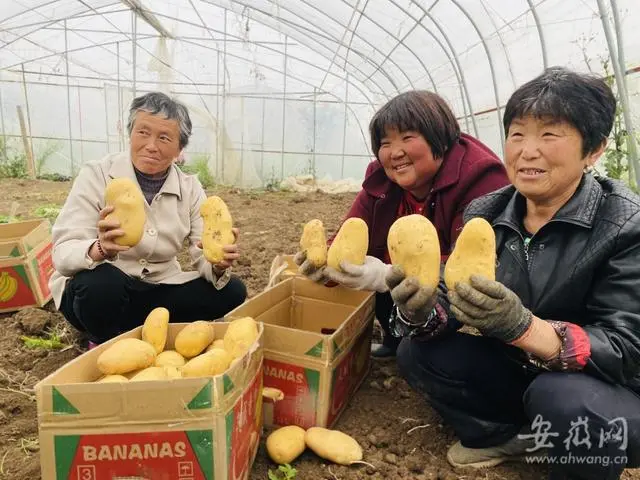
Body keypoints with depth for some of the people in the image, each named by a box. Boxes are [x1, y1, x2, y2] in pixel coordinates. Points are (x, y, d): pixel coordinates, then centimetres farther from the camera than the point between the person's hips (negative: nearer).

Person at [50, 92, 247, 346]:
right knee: (101, 281, -35)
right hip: (99, 293, -3)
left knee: (232, 291, -13)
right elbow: (63, 253, -22)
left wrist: (219, 265, -35)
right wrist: (101, 249, -44)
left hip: (158, 291, 3)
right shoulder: (96, 175, -13)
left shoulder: (190, 188, -5)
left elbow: (205, 257, -10)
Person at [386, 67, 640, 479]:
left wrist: (524, 327, -43)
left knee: (565, 399, -35)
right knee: (416, 353, -10)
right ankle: (507, 434, 8)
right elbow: (451, 303, -10)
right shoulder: (484, 213, -7)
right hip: (517, 374, 4)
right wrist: (420, 311, -35)